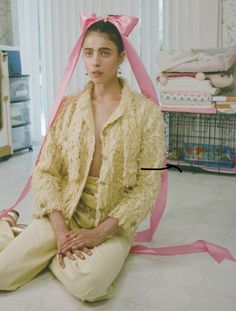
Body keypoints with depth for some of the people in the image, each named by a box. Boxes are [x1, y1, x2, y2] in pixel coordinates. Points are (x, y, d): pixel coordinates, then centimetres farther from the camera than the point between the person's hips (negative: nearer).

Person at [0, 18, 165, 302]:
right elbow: (45, 171, 0)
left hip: (113, 223, -2)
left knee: (87, 284, -30)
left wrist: (100, 233, -15)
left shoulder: (145, 111, -5)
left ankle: (52, 256, 2)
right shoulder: (68, 106, 3)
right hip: (63, 213, 2)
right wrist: (60, 229, -13)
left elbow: (148, 186, -7)